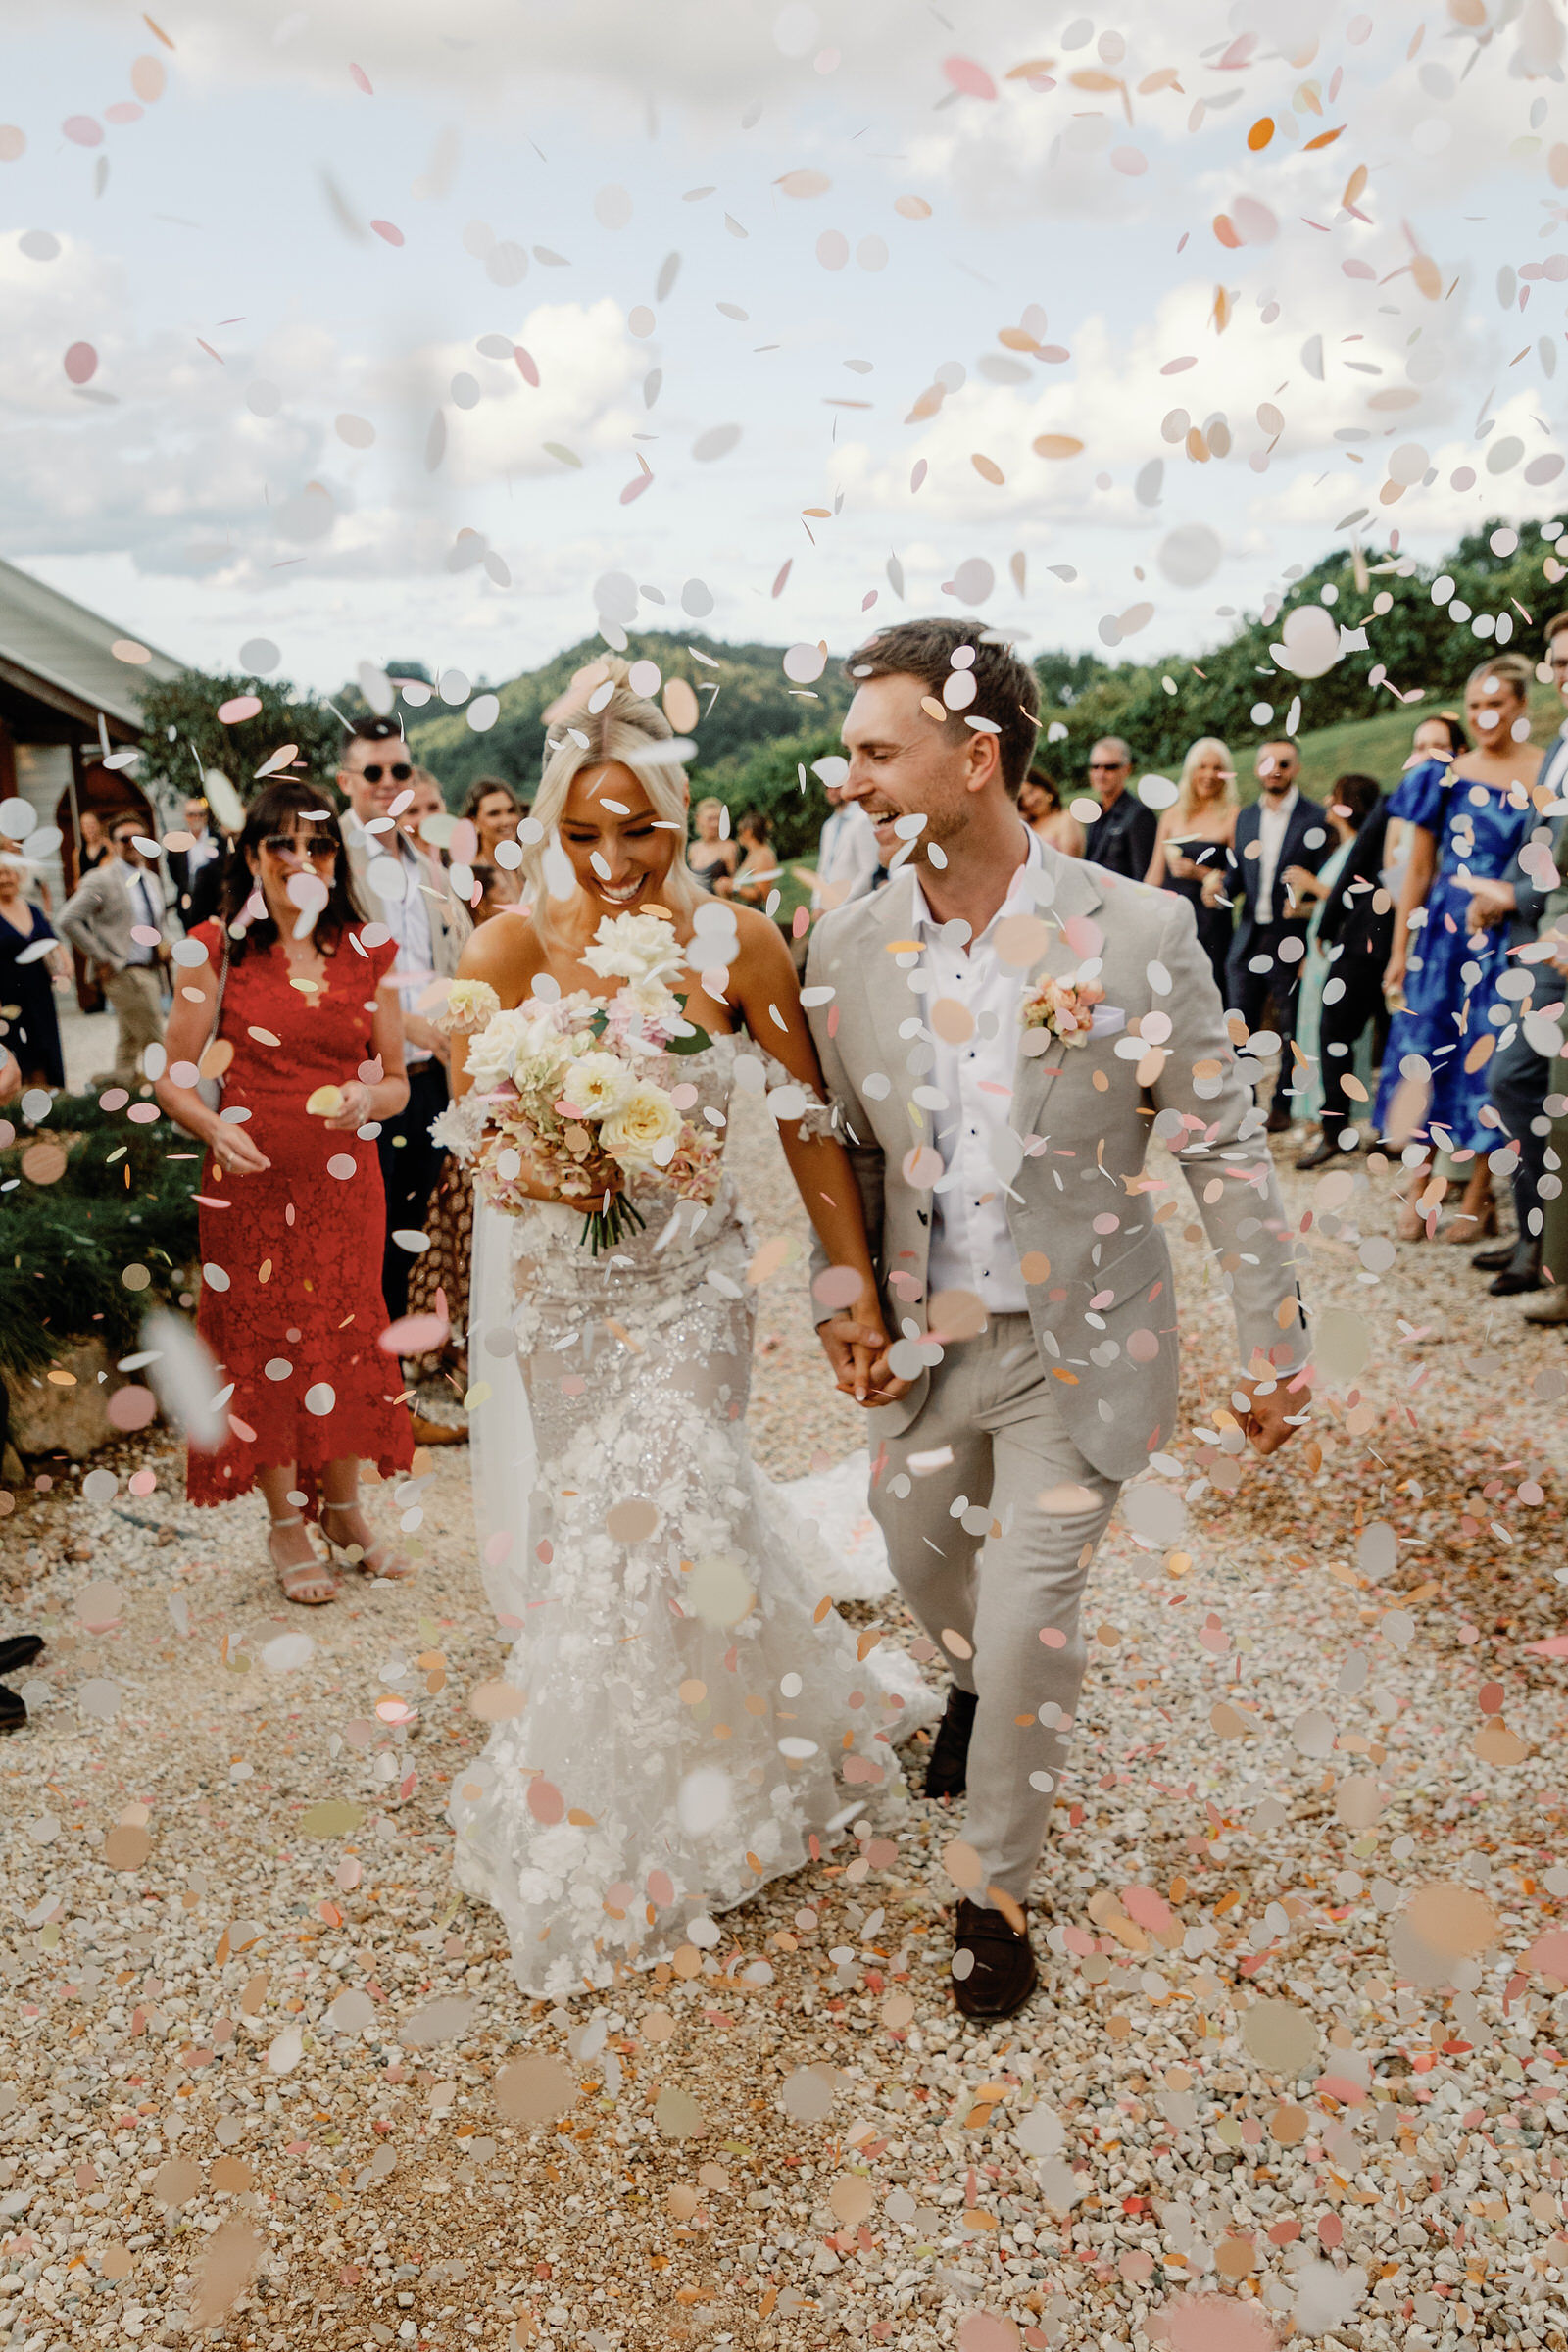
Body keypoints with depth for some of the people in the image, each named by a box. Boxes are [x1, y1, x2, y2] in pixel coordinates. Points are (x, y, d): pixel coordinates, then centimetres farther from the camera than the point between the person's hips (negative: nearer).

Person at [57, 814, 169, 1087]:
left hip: (151, 970, 7)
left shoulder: (152, 880, 14)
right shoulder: (101, 880, -9)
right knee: (155, 1043, -7)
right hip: (126, 973, -7)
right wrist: (104, 958, -14)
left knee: (130, 1038, 16)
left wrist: (162, 944, 8)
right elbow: (68, 920, -14)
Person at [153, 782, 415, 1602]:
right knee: (262, 1337, 6)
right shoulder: (218, 949, -2)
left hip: (346, 1180, 2)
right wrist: (217, 1131, -20)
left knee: (345, 1334, 10)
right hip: (252, 1177, -2)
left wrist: (366, 1100, -15)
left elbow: (397, 1084, 7)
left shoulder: (368, 955, 5)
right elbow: (172, 1078, -2)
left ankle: (342, 1509, 30)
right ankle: (286, 1523, 23)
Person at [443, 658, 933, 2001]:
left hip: (693, 1281, 0)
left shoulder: (739, 944, -12)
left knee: (665, 1516, 0)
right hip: (559, 1288, 1)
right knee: (597, 1524, 12)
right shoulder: (511, 951, -13)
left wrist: (856, 1280, -5)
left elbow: (807, 1123, -6)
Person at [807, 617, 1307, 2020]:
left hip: (1079, 1343, -4)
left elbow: (1224, 1147, -10)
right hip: (927, 1337, 4)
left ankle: (998, 1893, 27)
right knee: (922, 1556, 24)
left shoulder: (1138, 931, -16)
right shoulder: (846, 950, -7)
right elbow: (845, 1150, 5)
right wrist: (846, 1305, 1)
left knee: (1029, 1629, 0)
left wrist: (1273, 1345, -7)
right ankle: (979, 1683, 61)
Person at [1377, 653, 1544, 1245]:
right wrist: (1399, 951, 6)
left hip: (1510, 939, -2)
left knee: (1489, 1060, 1)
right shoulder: (1446, 776, 6)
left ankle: (1479, 1195, 11)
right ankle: (1417, 1185, 9)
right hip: (1444, 930, 2)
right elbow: (1418, 871, 8)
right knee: (1424, 1051, 0)